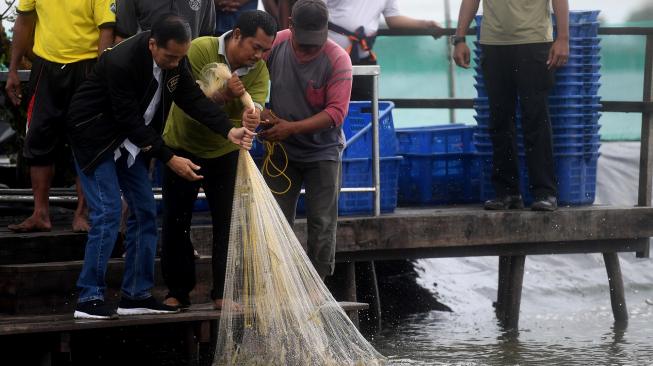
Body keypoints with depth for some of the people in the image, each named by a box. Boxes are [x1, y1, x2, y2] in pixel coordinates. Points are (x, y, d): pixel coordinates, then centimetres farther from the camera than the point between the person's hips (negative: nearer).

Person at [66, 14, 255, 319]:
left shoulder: (175, 58, -9)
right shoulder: (121, 62, -32)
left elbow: (193, 98, -9)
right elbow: (130, 120, -28)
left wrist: (229, 131, -24)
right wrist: (170, 159, -26)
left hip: (129, 139, 8)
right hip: (94, 136, -8)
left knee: (145, 211, 4)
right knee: (108, 213, -15)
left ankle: (136, 295, 10)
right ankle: (89, 299, -10)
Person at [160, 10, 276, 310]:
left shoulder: (259, 70, -13)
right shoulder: (200, 50, -22)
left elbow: (254, 107, -28)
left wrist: (250, 120, -51)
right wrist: (224, 95, -42)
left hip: (225, 151, 2)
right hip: (183, 146, -2)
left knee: (228, 223, -1)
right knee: (176, 223, 2)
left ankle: (223, 293, 8)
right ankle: (178, 292, 13)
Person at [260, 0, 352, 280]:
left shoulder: (337, 60, -20)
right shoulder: (276, 44, -12)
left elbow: (336, 112, -23)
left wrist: (292, 128, -31)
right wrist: (258, 109, -16)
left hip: (322, 152, -3)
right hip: (281, 150, 3)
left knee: (322, 225, 2)